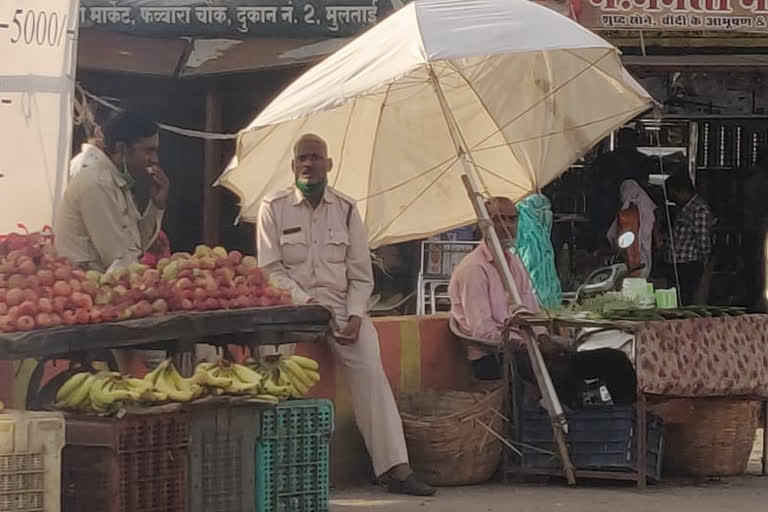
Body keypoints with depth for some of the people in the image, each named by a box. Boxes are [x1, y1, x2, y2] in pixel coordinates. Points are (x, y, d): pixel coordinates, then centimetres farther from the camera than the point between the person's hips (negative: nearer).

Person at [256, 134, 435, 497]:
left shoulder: (346, 209, 11)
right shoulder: (273, 208, 5)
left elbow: (361, 275, 9)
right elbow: (270, 270, -1)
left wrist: (354, 316, -8)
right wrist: (306, 302, -16)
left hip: (342, 306, 2)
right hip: (293, 304, -2)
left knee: (370, 368, -20)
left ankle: (396, 469, -27)